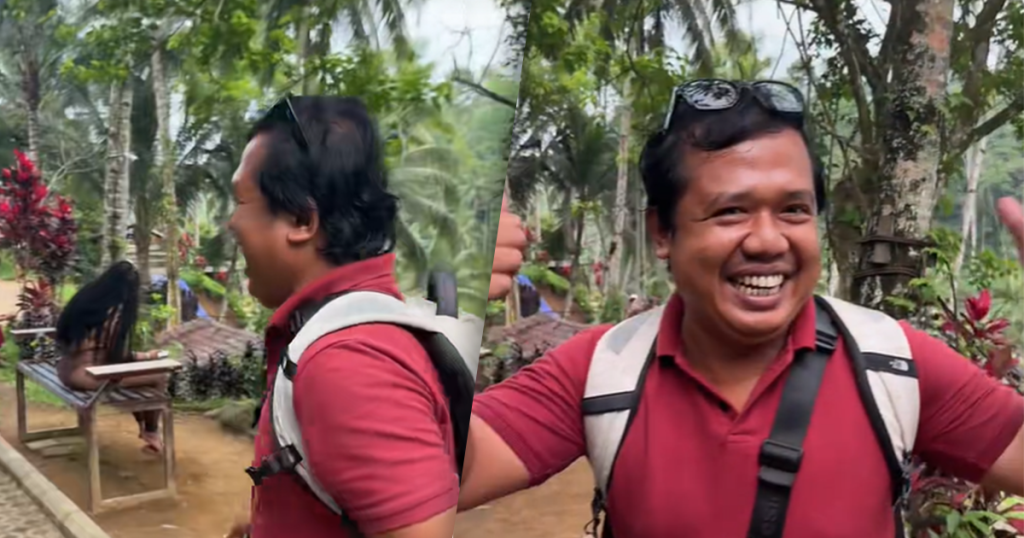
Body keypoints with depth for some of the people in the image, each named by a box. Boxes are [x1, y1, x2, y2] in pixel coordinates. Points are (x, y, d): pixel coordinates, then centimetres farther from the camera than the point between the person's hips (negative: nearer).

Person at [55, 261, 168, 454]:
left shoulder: (87, 296, 10)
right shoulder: (116, 311, -14)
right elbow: (118, 355, -10)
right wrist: (144, 355, 9)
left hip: (66, 369, 9)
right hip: (86, 374, -9)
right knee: (159, 377, -2)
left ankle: (143, 425, 34)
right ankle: (151, 433, 17)